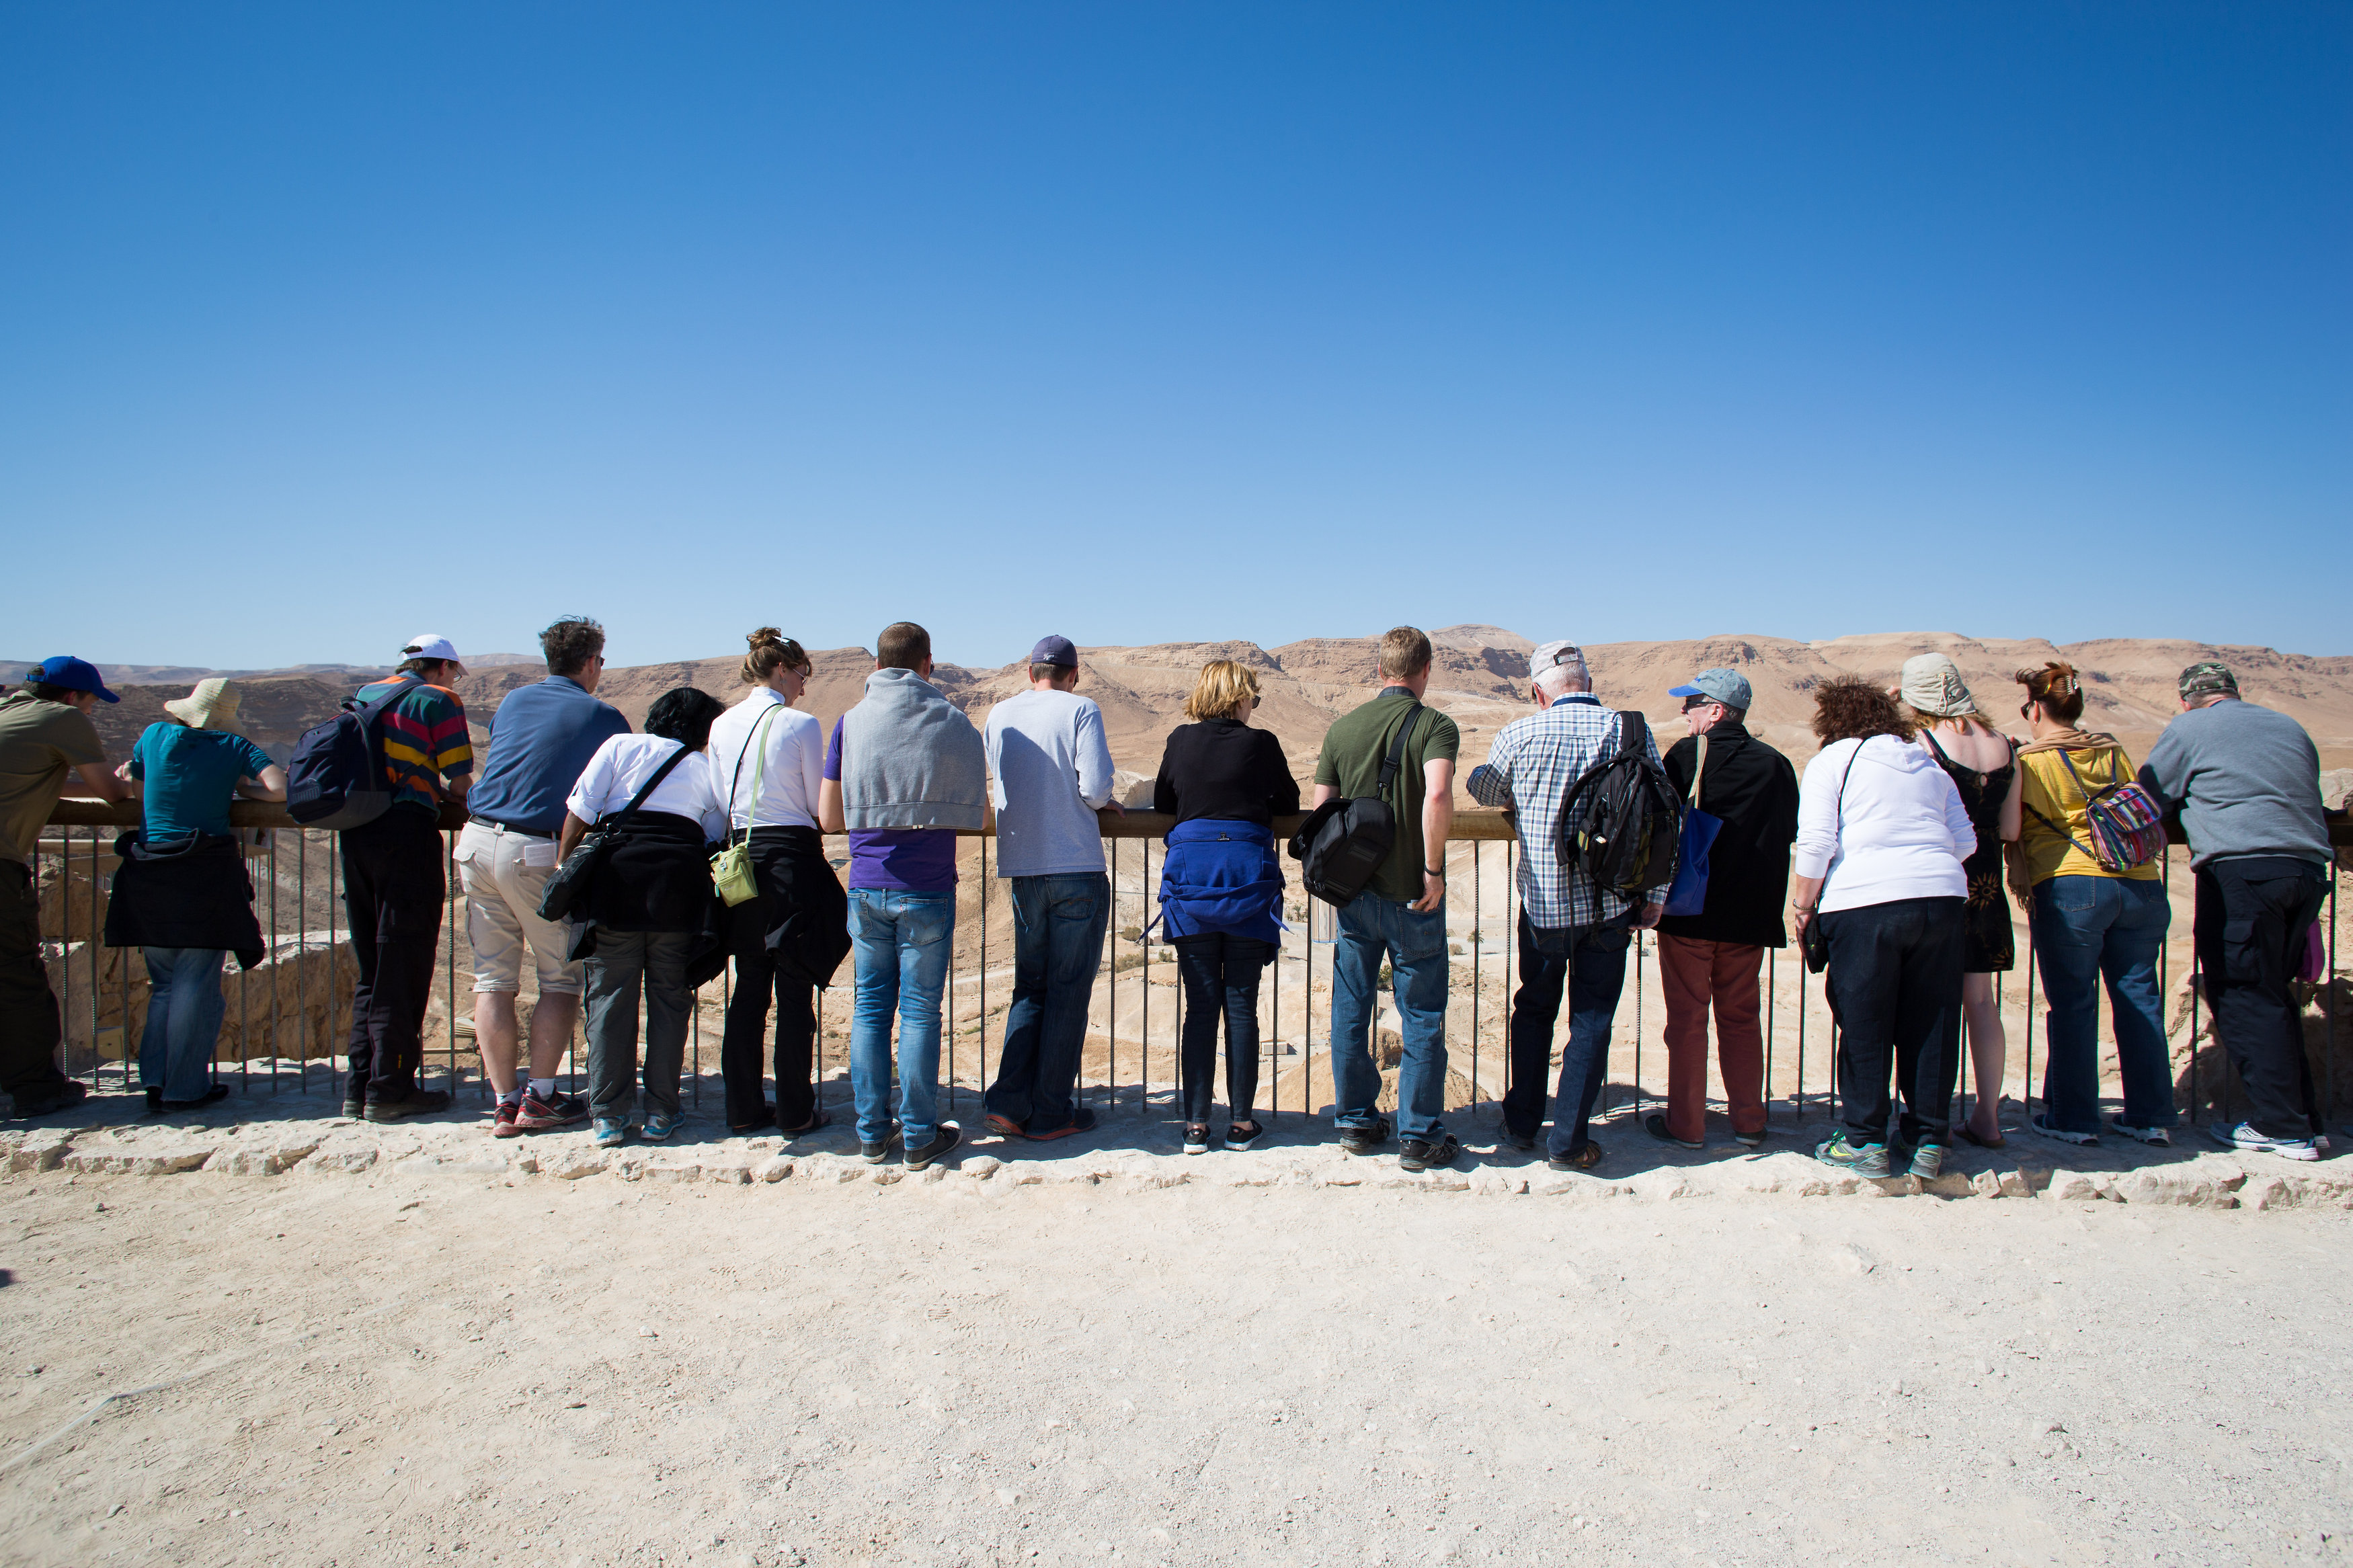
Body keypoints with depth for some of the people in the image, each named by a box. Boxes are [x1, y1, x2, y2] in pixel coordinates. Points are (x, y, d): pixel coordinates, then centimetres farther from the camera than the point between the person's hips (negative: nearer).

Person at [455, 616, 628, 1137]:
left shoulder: (514, 701, 16)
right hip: (536, 853, -5)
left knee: (493, 978, 8)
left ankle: (505, 1102, 9)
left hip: (477, 840, 5)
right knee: (562, 977, 8)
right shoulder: (603, 717, 1)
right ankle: (539, 1098, 5)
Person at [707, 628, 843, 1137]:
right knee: (795, 991, 3)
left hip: (740, 859, 6)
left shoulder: (722, 725, 7)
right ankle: (795, 1111, 8)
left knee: (748, 988, 14)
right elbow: (820, 805, -5)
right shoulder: (800, 724, -9)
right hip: (792, 858, -6)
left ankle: (744, 1108, 19)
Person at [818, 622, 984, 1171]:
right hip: (927, 889, -2)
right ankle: (919, 1137, 10)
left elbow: (829, 817, 3)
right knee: (920, 1010, 4)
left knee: (871, 1007, 11)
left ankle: (873, 1132, 16)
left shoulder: (851, 723, 1)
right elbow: (977, 816, 0)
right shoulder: (952, 724, -4)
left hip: (866, 888, 2)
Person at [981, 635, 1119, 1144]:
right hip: (1077, 867, -4)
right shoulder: (1081, 710, -5)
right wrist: (1101, 802, 8)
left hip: (1022, 868, 4)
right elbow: (1095, 785, -16)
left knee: (1030, 987, 15)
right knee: (1069, 992, 4)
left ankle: (1010, 1101, 6)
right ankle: (1050, 1112, 9)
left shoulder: (999, 715, 9)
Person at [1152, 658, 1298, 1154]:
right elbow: (1289, 803, 11)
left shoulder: (1180, 741, 6)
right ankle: (1241, 1122, 11)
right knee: (1241, 1005, 5)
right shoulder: (1260, 743, -1)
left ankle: (1195, 1124, 8)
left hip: (1189, 878, 2)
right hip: (1248, 879, -2)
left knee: (1199, 1005, 6)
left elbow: (1162, 804, 16)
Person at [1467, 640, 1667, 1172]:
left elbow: (1484, 790, 13)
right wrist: (1654, 895, 5)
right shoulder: (1632, 731, -4)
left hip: (1543, 902, 0)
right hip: (1610, 904, 0)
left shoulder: (1519, 734, -6)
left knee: (1534, 1009, 19)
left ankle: (1521, 1125, 26)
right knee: (1591, 1019, 9)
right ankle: (1569, 1142, 10)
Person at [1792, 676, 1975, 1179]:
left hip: (1864, 902, -4)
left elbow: (1816, 842, -5)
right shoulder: (1929, 765, 20)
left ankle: (1865, 1142, 7)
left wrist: (1804, 904, 3)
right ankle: (1927, 1142, 16)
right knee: (1931, 1024, 10)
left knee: (1863, 1026, 3)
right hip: (1943, 900, 5)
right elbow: (1965, 841, 16)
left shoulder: (1832, 760, 5)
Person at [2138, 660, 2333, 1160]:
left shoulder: (2188, 729, 4)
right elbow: (2306, 801, 27)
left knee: (2244, 998, -3)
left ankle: (2281, 1128, -4)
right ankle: (2303, 1117, 17)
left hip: (2242, 870, -7)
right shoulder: (2290, 728, 21)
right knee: (2273, 994, 15)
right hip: (2310, 869, 7)